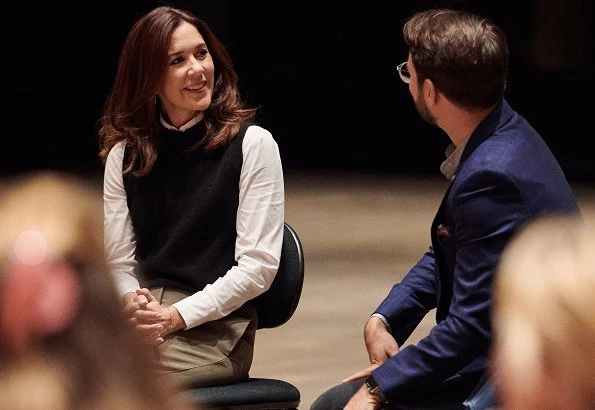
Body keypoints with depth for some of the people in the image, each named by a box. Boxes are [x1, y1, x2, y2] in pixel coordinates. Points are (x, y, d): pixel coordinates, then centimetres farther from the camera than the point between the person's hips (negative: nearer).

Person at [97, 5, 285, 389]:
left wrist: (177, 316, -14)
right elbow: (120, 262, 11)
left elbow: (258, 264, -5)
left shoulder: (253, 144, 0)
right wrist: (134, 305, -13)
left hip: (214, 326, -4)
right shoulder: (125, 153, 12)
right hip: (146, 321, 4)